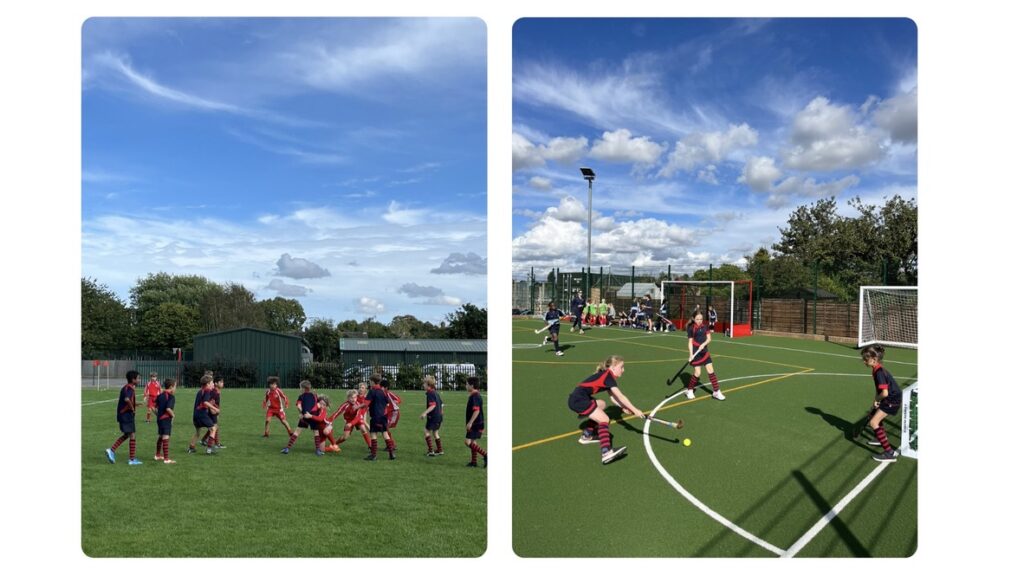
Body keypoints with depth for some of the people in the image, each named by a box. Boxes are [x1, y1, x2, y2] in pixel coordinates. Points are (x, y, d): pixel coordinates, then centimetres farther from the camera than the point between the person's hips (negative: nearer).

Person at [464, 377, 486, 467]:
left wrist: (470, 423, -26)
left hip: (475, 424, -10)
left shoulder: (474, 397, -18)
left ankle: (486, 455, -12)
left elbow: (476, 411, -27)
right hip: (476, 424, 10)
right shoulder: (477, 395, 14)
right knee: (472, 442, 14)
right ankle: (473, 462, 19)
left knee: (468, 442, -12)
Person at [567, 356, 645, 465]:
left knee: (601, 404, 29)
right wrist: (634, 410, -9)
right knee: (604, 419, -14)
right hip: (579, 399, -10)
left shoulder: (605, 376, 20)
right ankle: (606, 453, -30)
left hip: (578, 398, 10)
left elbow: (613, 397, 17)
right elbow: (620, 396, -12)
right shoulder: (608, 376, -7)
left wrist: (624, 407, 2)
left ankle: (586, 436, 31)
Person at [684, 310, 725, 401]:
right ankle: (689, 390, 16)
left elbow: (709, 339, 2)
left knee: (711, 370, 1)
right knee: (697, 373, -5)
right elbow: (690, 342, -8)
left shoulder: (705, 326, 2)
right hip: (696, 353, -4)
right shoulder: (691, 328, -9)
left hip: (704, 351, 4)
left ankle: (716, 392, 9)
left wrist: (703, 344, -18)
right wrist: (691, 354, -17)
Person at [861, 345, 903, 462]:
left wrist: (876, 399, -12)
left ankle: (889, 453, -15)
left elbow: (884, 393, -31)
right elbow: (879, 390, 14)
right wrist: (875, 404, 9)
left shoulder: (879, 372, -25)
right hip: (891, 398, 10)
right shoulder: (876, 370, 5)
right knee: (874, 415, 29)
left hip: (893, 400, -10)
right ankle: (881, 438, 54)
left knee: (873, 422, -15)